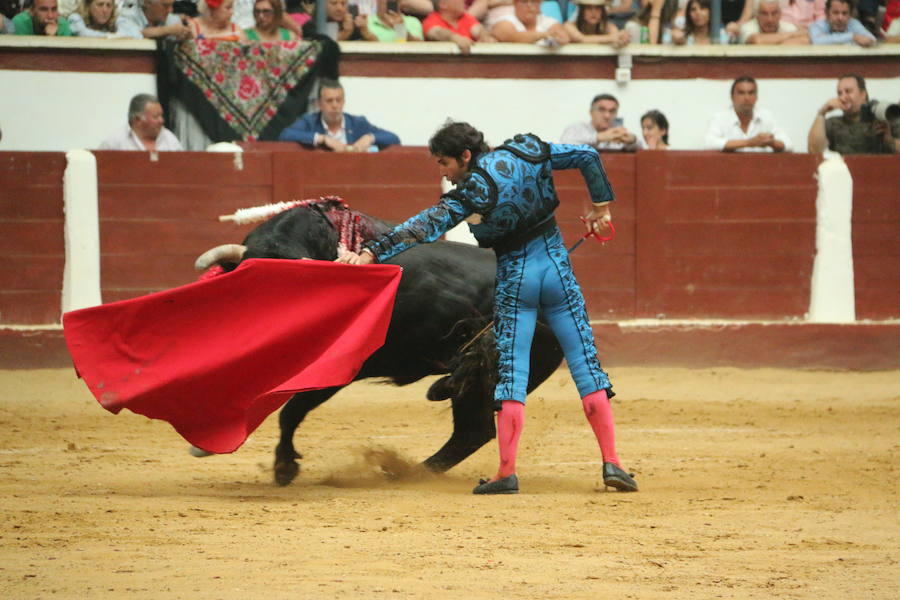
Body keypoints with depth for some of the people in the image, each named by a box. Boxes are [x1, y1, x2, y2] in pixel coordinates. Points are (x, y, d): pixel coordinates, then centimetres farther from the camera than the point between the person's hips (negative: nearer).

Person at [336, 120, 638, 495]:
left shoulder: (473, 190, -16)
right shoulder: (527, 150, -2)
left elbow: (426, 227, -25)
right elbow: (587, 157, 4)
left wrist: (372, 252, -31)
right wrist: (601, 206, 12)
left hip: (514, 278, -4)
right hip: (557, 267, 4)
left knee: (511, 374, -1)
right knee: (586, 364, 6)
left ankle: (507, 473, -6)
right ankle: (611, 462, 1)